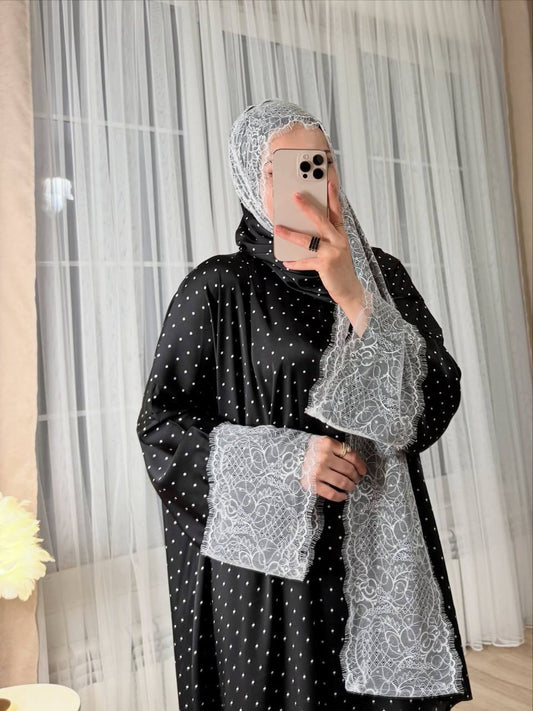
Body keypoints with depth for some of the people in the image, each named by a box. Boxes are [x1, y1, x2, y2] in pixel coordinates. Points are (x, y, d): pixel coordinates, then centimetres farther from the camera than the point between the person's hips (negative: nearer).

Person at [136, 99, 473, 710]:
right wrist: (286, 460, -17)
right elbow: (160, 425, -5)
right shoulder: (216, 289, -5)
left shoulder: (383, 276, 4)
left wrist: (353, 299, -18)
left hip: (382, 551, 3)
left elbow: (440, 396, -6)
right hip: (267, 554, -3)